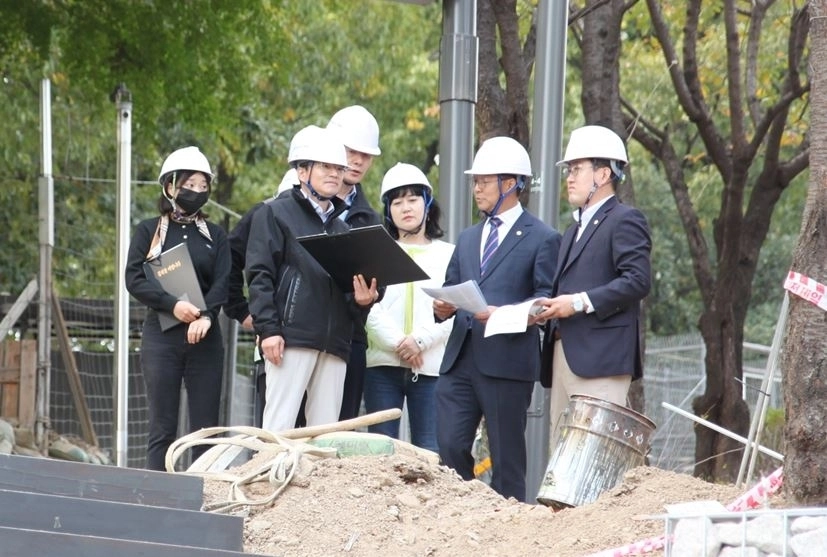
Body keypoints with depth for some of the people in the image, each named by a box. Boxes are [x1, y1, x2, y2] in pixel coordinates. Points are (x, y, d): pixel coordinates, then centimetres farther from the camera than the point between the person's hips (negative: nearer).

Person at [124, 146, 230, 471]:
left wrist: (206, 315, -19)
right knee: (163, 426, -4)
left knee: (206, 427, -2)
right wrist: (173, 305, -18)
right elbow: (134, 279, -3)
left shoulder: (215, 235, 14)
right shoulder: (149, 231, 8)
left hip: (204, 336, 2)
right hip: (161, 336, -2)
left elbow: (223, 281, 1)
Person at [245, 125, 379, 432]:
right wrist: (268, 329, -14)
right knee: (279, 425, -10)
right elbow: (259, 276, -4)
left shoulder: (341, 228, 25)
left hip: (334, 343, 6)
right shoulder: (276, 214, 6)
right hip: (292, 336, -6)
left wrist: (360, 300, 3)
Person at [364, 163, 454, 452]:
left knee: (429, 451, -7)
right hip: (383, 364, 1)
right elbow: (369, 308, 2)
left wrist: (420, 340, -13)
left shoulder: (448, 254, 12)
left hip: (431, 366, -1)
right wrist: (397, 343, -12)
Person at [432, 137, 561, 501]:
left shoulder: (542, 239, 1)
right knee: (450, 450, -1)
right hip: (460, 361, 6)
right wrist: (442, 307, -1)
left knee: (506, 457, -1)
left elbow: (547, 299, -7)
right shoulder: (468, 239, 22)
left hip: (507, 361, -6)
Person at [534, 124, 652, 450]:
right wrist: (550, 308, 6)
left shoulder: (625, 221, -2)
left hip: (601, 356, -9)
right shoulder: (575, 231, 27)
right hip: (564, 356, 9)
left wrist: (581, 302, -18)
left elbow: (638, 281, -14)